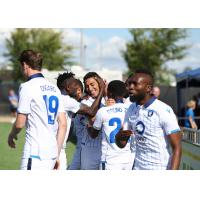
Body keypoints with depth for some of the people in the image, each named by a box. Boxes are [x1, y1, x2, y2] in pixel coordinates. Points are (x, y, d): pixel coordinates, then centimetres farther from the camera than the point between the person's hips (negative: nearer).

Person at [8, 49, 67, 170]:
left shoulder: (27, 87, -7)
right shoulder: (55, 88, 15)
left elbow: (20, 123, -7)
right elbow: (63, 124, 13)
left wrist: (12, 135, 15)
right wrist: (57, 155, 16)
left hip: (36, 152, -8)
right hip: (52, 151, 8)